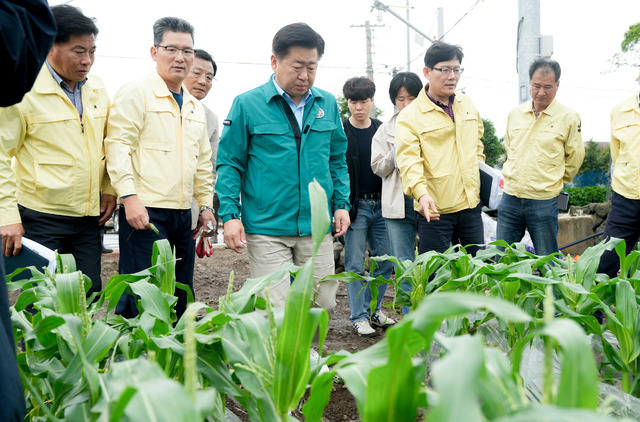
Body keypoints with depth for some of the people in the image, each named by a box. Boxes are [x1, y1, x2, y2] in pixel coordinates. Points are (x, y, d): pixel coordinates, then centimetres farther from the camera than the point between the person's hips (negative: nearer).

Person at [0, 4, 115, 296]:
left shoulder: (97, 89, 8)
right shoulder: (24, 91, -10)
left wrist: (109, 188, 10)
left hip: (88, 217, 5)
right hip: (41, 217, -5)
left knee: (90, 301, 10)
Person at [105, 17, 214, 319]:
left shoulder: (195, 107, 20)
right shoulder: (135, 93, -2)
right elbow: (118, 145, -10)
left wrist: (206, 204, 17)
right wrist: (129, 196, -20)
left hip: (183, 214, 7)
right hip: (145, 210, -7)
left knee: (181, 297, 12)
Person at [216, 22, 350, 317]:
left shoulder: (327, 104, 10)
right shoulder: (247, 105, -2)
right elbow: (230, 164, 0)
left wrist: (341, 204, 9)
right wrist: (230, 215, -8)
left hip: (317, 228, 4)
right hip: (266, 230, -4)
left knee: (324, 305, 8)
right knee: (275, 311, -4)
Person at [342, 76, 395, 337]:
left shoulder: (382, 130, 9)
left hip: (381, 205, 4)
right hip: (355, 205, -4)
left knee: (384, 261, 7)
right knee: (355, 264, 0)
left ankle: (374, 309, 23)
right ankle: (359, 317, 10)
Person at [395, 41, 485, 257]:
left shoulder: (467, 104, 12)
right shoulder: (409, 116, -8)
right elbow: (409, 159, -21)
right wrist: (421, 193, -35)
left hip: (471, 206, 6)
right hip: (434, 209, -5)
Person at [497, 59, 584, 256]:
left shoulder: (569, 118, -3)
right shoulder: (514, 113, 8)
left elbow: (574, 158, 6)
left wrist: (553, 183, 10)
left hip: (543, 202, -3)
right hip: (510, 197, 4)